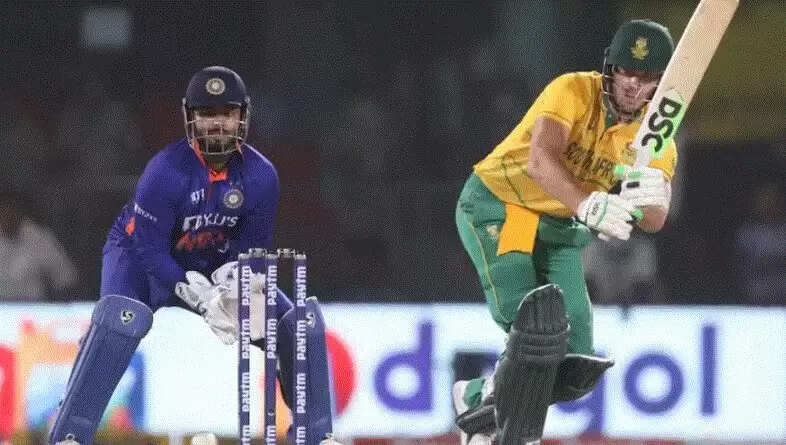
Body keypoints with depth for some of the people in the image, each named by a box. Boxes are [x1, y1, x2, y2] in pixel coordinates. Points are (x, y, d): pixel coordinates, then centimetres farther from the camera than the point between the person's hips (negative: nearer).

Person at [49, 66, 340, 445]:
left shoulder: (260, 175, -14)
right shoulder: (166, 171, -28)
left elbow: (252, 247, -6)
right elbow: (149, 250, -27)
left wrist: (235, 283, -28)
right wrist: (201, 298, -35)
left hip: (214, 268, 5)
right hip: (140, 261, -5)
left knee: (299, 320, -6)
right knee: (122, 317, -36)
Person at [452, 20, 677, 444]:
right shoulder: (574, 91, -22)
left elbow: (655, 219, -18)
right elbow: (540, 159, -38)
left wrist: (647, 197, -42)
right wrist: (589, 206, -54)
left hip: (559, 230, 6)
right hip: (495, 206, -6)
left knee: (575, 358, -5)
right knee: (531, 323, -27)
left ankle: (477, 400, 17)